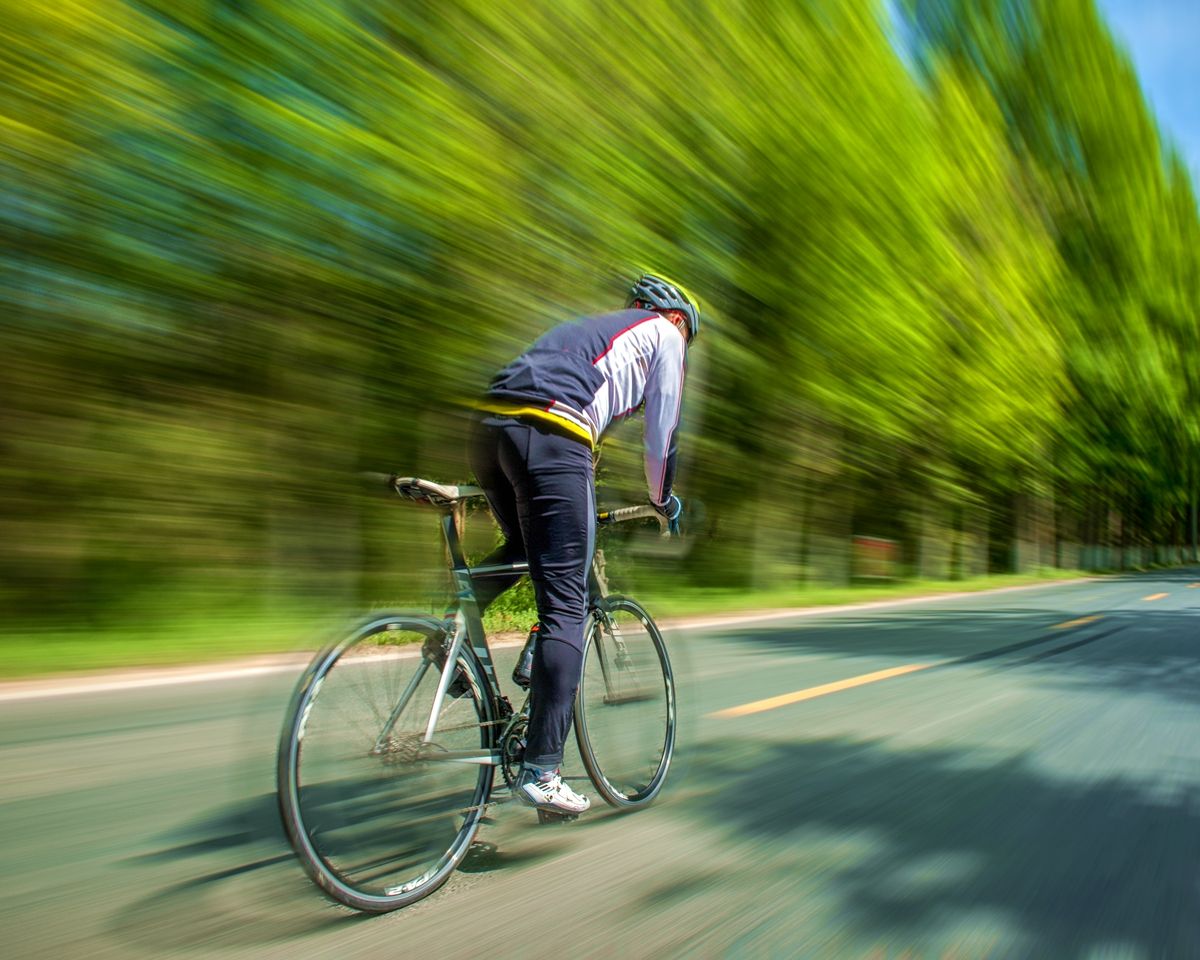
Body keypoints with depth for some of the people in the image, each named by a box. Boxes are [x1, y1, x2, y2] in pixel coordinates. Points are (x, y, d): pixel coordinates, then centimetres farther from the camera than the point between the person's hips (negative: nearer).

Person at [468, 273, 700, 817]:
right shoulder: (664, 333, 21)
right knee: (565, 606, -4)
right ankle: (541, 772, -5)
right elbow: (661, 429, 18)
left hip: (487, 425, 7)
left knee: (523, 547, 31)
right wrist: (663, 499, 35)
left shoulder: (586, 326, 39)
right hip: (549, 437, -7)